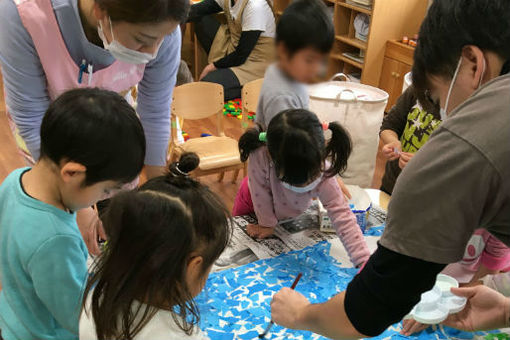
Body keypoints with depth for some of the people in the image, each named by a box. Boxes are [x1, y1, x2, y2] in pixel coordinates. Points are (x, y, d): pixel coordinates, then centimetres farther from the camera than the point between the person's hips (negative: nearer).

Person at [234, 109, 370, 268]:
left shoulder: (324, 176, -41)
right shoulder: (260, 156, -48)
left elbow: (342, 216, -40)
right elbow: (261, 193, -31)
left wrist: (363, 261, -46)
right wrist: (267, 224, -15)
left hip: (289, 212, 1)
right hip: (255, 203, 0)